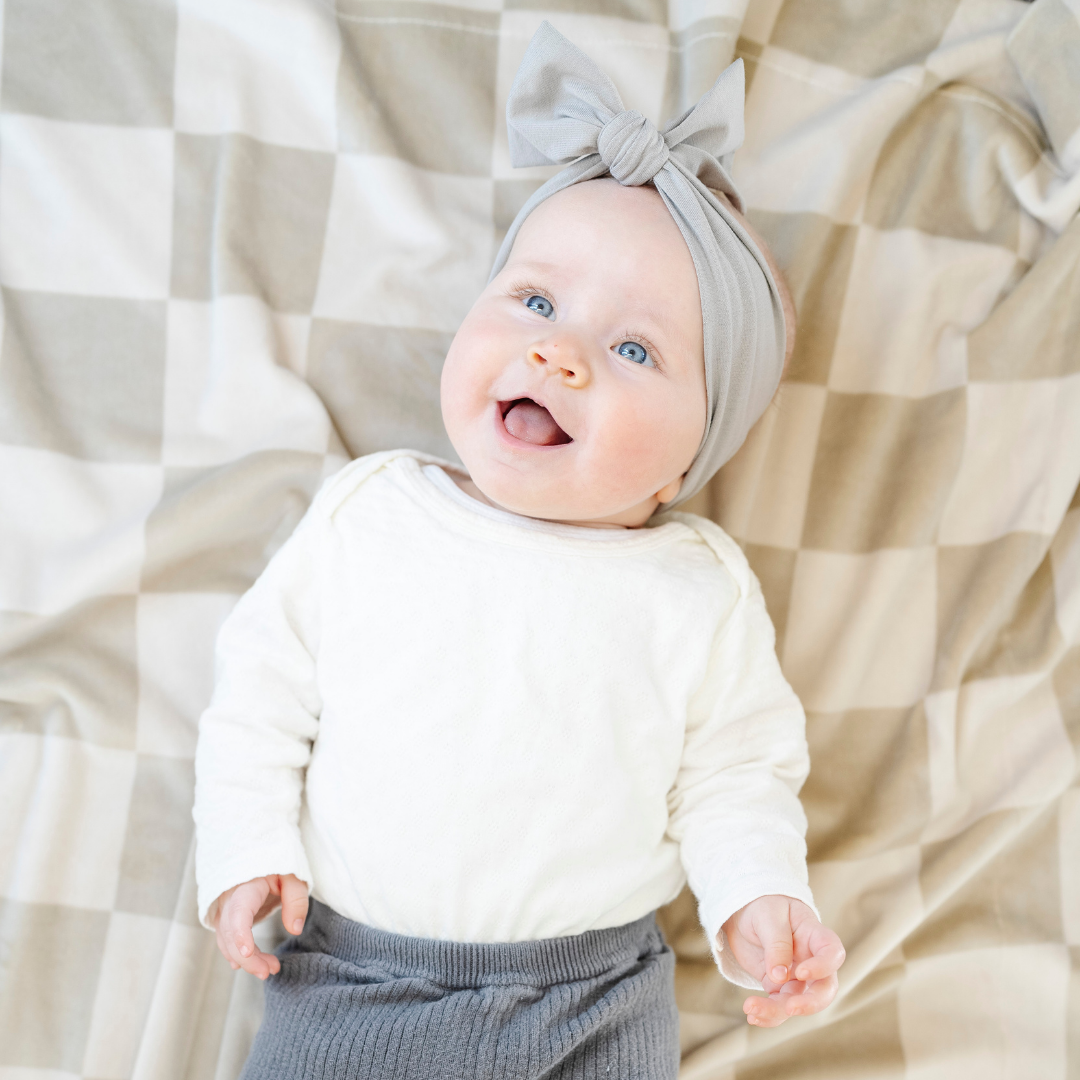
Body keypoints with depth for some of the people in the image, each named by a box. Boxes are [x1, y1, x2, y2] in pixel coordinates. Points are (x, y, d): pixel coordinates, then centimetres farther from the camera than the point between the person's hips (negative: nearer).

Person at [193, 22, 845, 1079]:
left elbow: (734, 770, 4)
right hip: (354, 971, 1)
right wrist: (249, 846, -1)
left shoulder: (704, 593, -5)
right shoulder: (364, 510, -2)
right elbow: (263, 685, 6)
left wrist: (757, 895, -12)